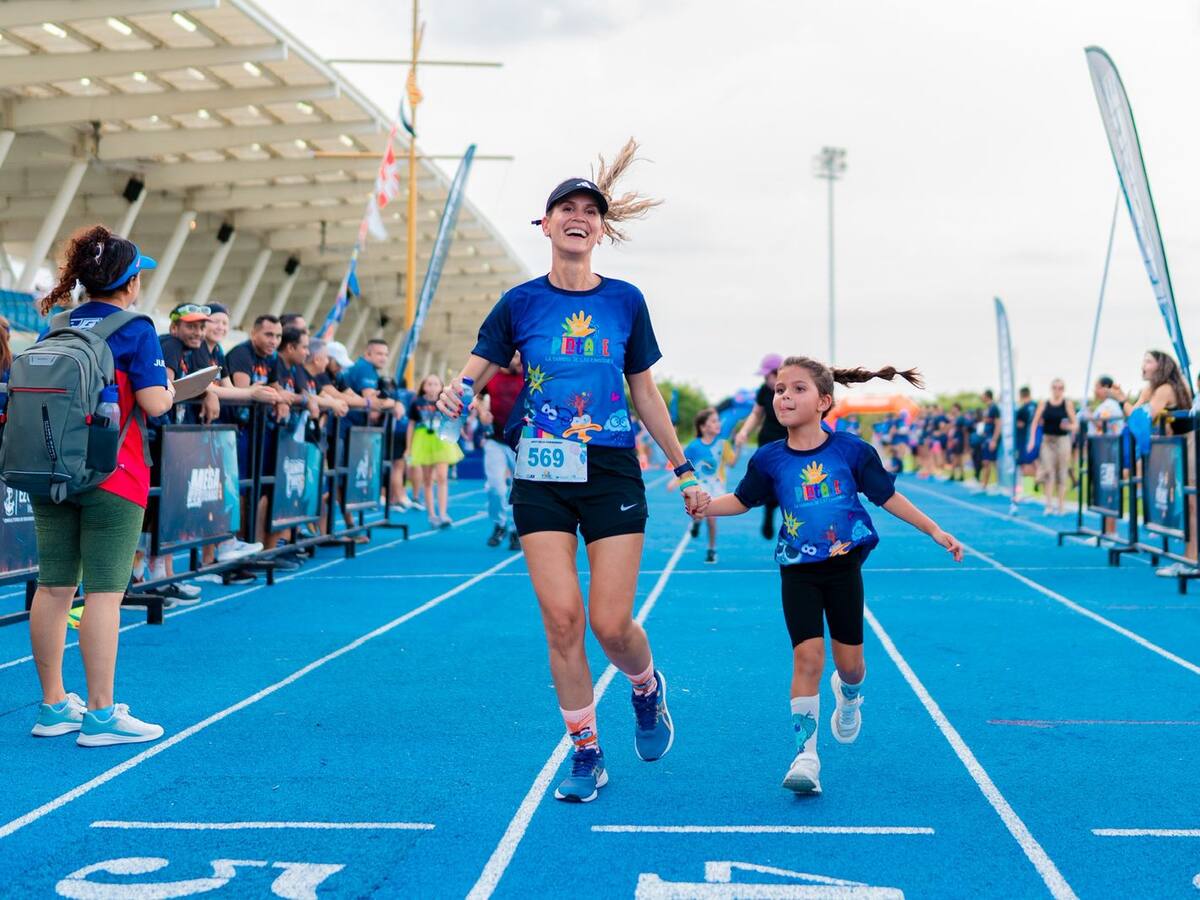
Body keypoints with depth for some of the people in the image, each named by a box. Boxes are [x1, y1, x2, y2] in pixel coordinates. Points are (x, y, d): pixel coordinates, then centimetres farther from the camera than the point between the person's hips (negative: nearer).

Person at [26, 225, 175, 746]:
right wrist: (171, 391, 6)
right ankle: (100, 715, -1)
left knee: (54, 589, 9)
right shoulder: (135, 330, -7)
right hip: (111, 475, -6)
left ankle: (54, 706, 18)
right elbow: (153, 404, -15)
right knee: (104, 591, -4)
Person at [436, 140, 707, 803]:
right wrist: (454, 393, -23)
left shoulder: (625, 301, 4)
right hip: (542, 475, 0)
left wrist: (684, 470, 13)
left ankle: (648, 689, 30)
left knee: (611, 623, -6)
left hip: (613, 474, 0)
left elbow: (645, 392, 12)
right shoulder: (520, 303, 2)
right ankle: (586, 756, 12)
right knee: (561, 618, -5)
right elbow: (473, 373, 2)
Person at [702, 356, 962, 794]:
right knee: (807, 656, -12)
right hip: (798, 571, 0)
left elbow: (888, 496, 2)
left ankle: (848, 694, 46)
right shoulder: (769, 458, -4)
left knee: (849, 661, 7)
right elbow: (742, 499, 9)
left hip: (844, 565, 0)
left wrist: (936, 532, 4)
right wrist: (704, 505, -10)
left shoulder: (850, 450, -7)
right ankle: (805, 756, -6)